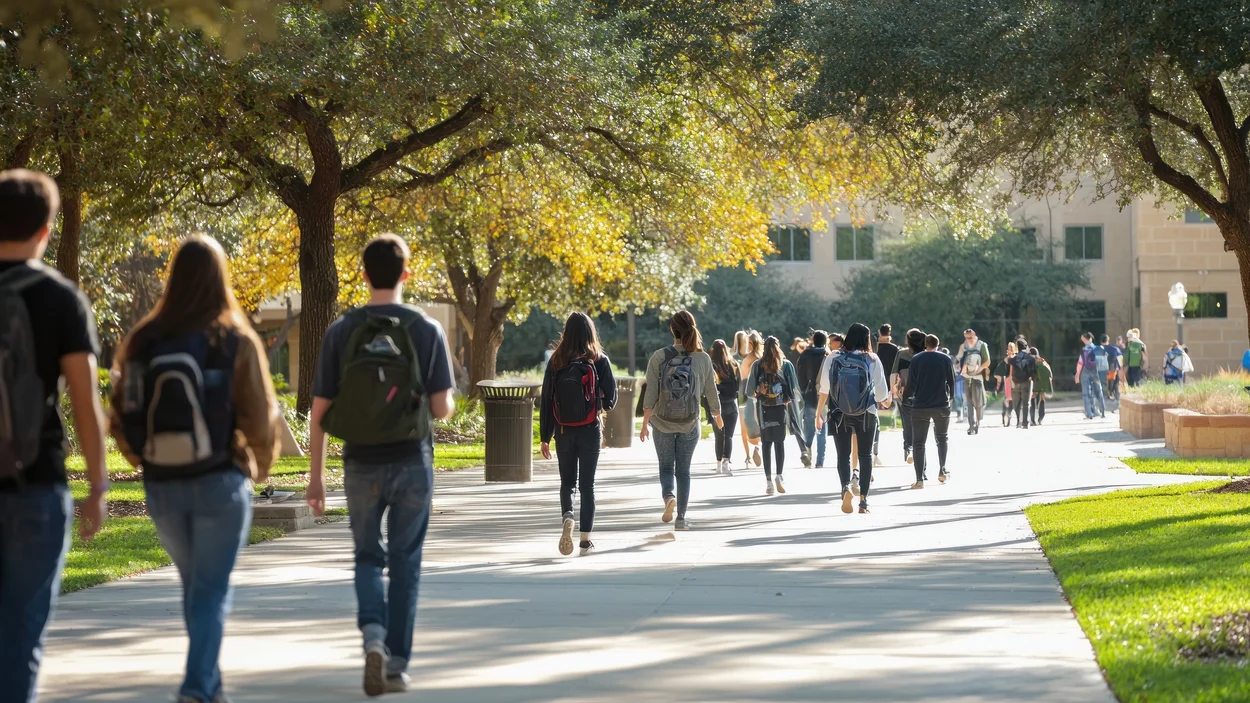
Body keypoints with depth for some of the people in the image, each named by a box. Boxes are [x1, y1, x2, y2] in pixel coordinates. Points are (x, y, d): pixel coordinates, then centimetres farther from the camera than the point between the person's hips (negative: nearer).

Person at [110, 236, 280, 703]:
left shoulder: (143, 341, -2)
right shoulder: (236, 341, -10)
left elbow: (122, 416, 1)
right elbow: (261, 419, -9)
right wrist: (261, 466, 11)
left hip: (162, 487, 4)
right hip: (220, 482, -3)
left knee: (194, 585, 21)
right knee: (211, 588, 3)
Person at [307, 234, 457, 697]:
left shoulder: (341, 333, -3)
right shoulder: (427, 331, -5)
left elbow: (320, 412, -3)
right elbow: (442, 409, -7)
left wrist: (316, 477, 4)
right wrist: (447, 402, 18)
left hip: (362, 466, 1)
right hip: (412, 464, -1)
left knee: (368, 559, 15)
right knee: (405, 564, 11)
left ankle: (373, 634, -10)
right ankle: (396, 664, 11)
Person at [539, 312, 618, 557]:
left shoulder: (556, 362, -3)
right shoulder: (599, 361, -7)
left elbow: (546, 401, -1)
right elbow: (611, 399, -5)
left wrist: (545, 437, 5)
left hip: (563, 432, 1)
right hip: (590, 431, -1)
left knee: (567, 481, 14)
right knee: (587, 484, 8)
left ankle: (567, 515, -15)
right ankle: (586, 539, 8)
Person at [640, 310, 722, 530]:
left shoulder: (659, 357, -9)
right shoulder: (703, 359, -6)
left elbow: (651, 394, -8)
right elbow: (711, 392, 4)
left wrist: (645, 423, -2)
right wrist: (717, 416, 22)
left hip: (663, 423, -1)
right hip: (690, 424, 1)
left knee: (666, 467, 13)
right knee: (683, 470, 11)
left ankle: (668, 496, -15)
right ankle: (681, 518, 12)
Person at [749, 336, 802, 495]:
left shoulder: (758, 365, -1)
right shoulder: (786, 364, -1)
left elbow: (751, 388, 0)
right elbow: (794, 387, 0)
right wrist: (791, 400, 13)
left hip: (763, 407, 0)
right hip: (781, 406, 0)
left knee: (767, 443, 4)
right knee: (780, 441, 8)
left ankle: (769, 480, 1)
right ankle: (779, 476, -8)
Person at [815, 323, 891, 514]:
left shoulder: (833, 359, -5)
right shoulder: (873, 360, -7)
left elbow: (824, 389, -3)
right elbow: (881, 390, -4)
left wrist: (819, 412, 9)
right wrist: (885, 401, 18)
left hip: (840, 414, 0)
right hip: (866, 413, 0)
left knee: (843, 454, 8)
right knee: (865, 455, 11)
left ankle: (846, 487, -19)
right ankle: (863, 500, 7)